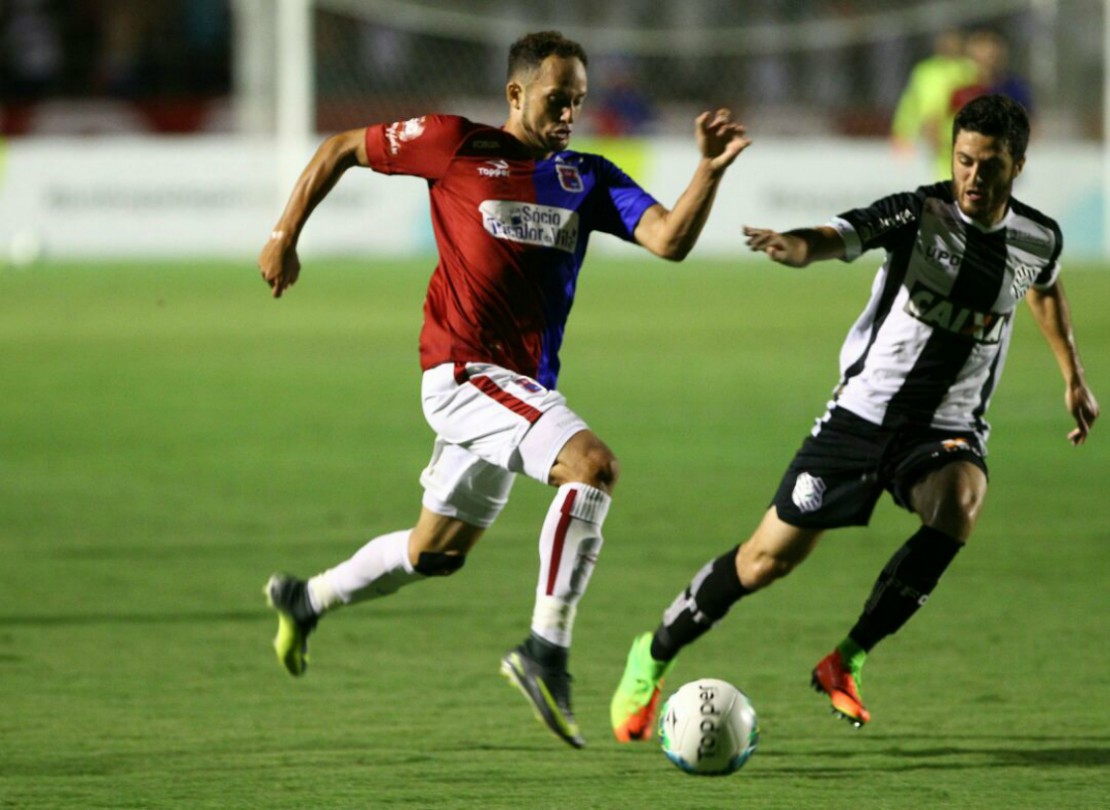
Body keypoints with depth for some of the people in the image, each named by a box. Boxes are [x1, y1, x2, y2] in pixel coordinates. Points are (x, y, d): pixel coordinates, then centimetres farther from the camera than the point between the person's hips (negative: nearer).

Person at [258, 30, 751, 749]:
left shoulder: (588, 179, 7)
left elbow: (670, 240, -6)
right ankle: (547, 650, -28)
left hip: (526, 386, 7)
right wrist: (285, 238, 7)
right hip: (463, 369, -7)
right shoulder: (455, 145, -4)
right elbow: (341, 150, 8)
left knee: (440, 551, 20)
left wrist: (711, 170, -21)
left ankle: (305, 600, 43)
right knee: (593, 464, -28)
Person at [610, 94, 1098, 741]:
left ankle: (848, 660, -18)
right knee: (771, 557, 0)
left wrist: (1074, 377, 27)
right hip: (863, 413, -2)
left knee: (959, 506, -33)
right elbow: (836, 239, -33)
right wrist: (797, 246, -56)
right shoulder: (918, 213, -15)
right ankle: (655, 656, 24)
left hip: (949, 427, 2)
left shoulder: (1039, 239, -2)